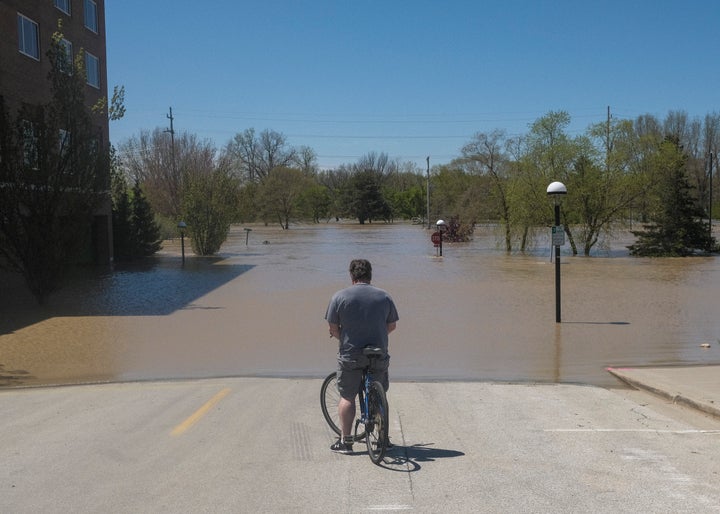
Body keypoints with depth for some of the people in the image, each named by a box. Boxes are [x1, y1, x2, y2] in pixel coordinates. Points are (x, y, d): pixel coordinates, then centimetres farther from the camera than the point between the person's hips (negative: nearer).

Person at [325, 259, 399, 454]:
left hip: (350, 355, -2)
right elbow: (392, 325, 10)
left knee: (347, 397, 10)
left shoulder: (340, 297, -5)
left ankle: (345, 440, 10)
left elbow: (333, 328, -4)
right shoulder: (384, 296, 3)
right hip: (379, 355, 2)